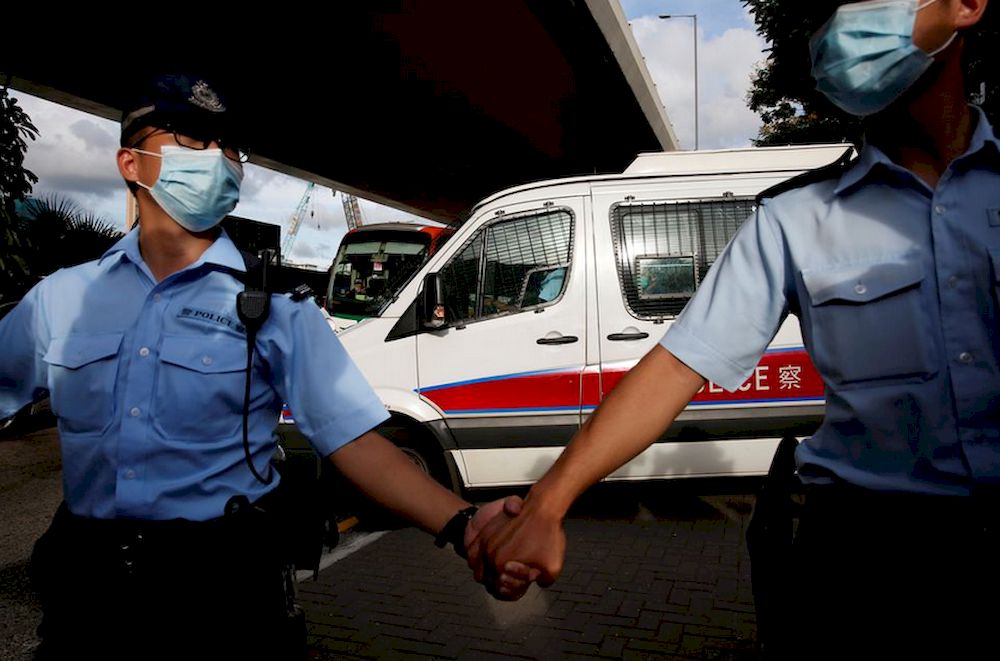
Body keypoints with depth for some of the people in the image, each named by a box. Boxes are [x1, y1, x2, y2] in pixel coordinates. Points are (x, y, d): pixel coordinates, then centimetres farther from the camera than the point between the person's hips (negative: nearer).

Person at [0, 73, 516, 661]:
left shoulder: (279, 310, -6)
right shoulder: (61, 297, 3)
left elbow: (355, 440, -13)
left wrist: (461, 522, -26)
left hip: (228, 583, -2)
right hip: (84, 583, 3)